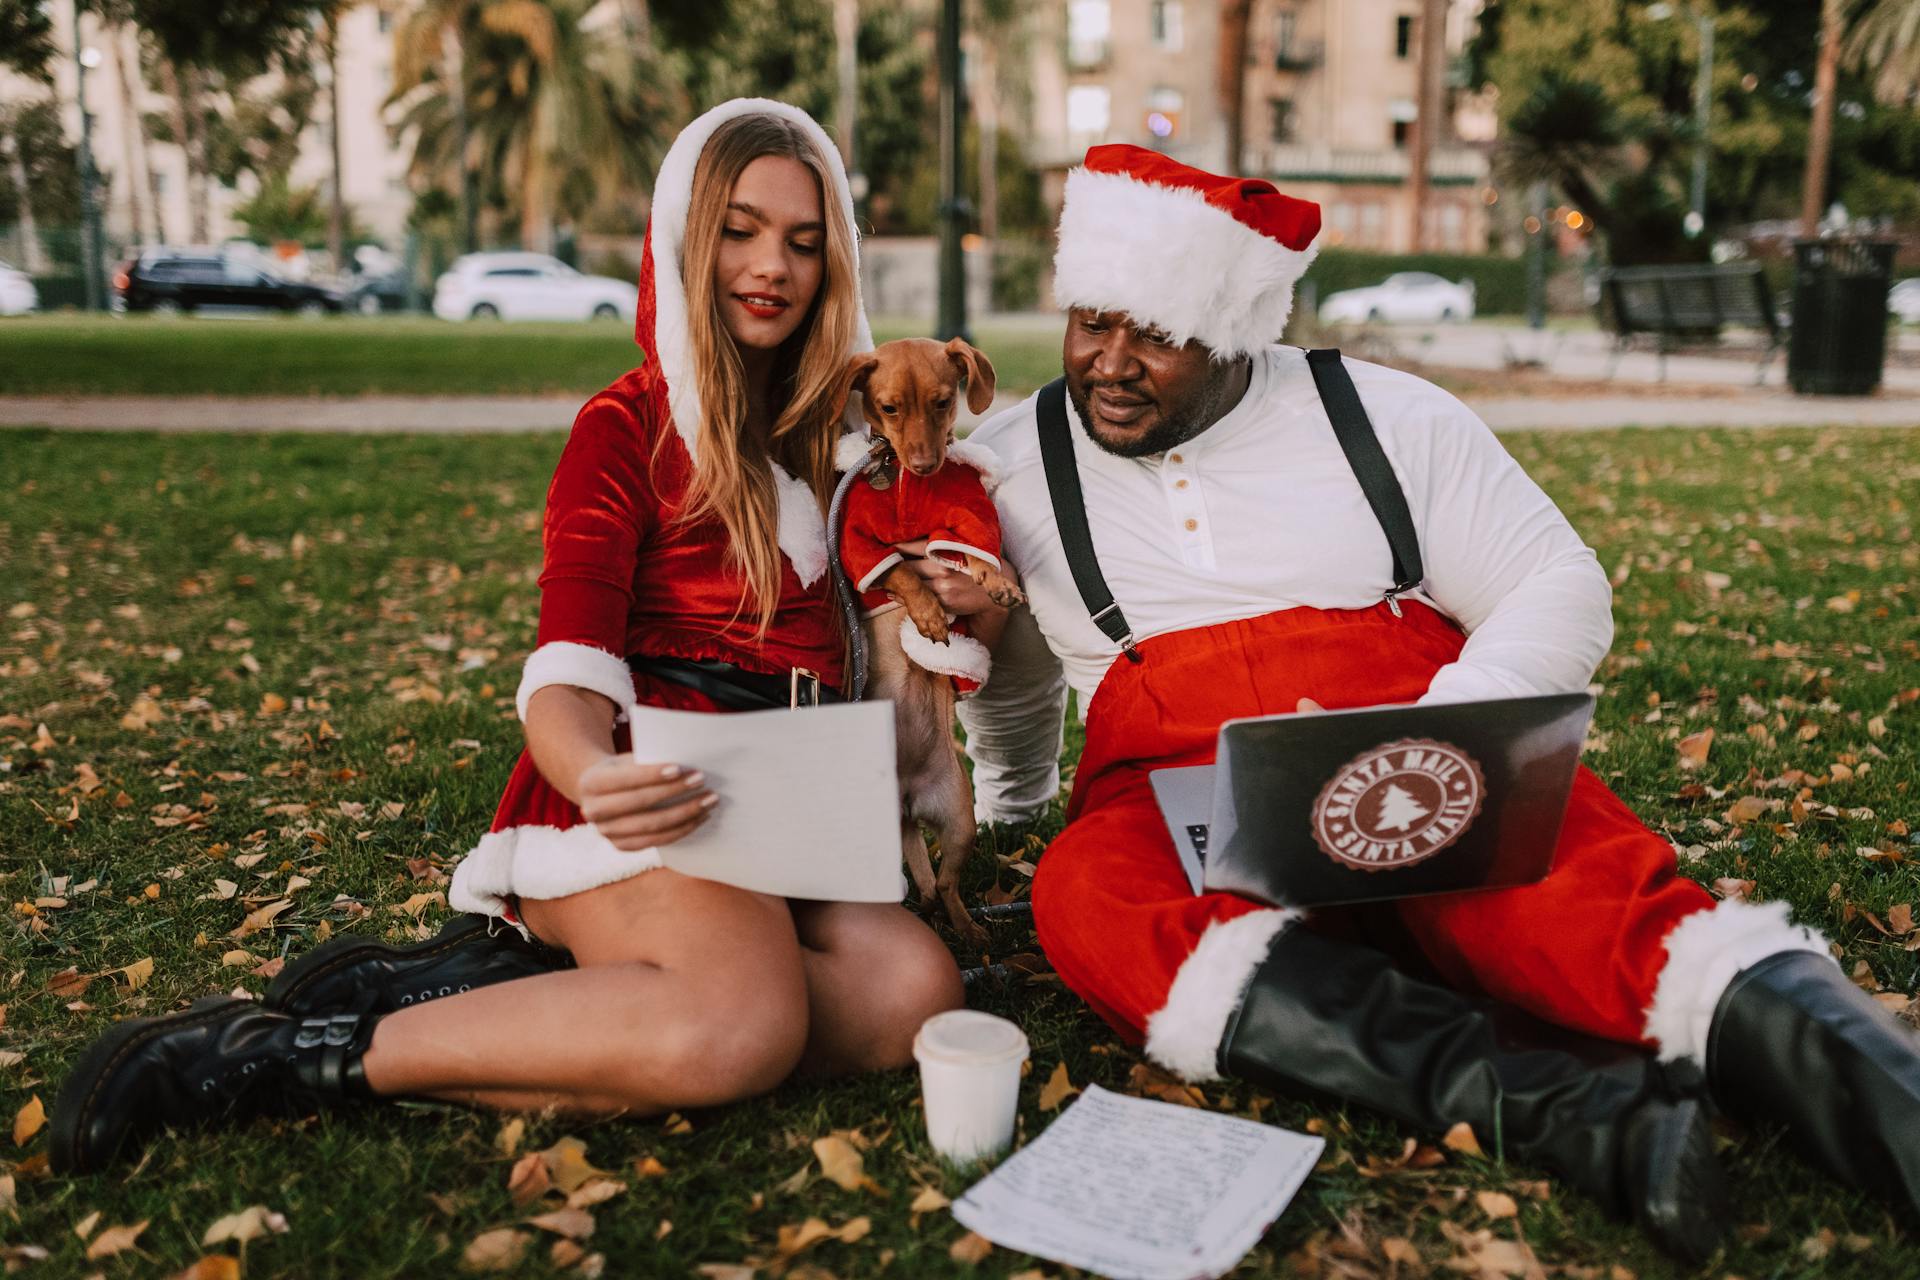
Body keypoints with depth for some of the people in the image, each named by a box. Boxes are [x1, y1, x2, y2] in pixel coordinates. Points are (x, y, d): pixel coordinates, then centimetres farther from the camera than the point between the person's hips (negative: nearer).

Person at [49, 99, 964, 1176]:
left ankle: (495, 978, -19)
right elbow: (568, 680, -9)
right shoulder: (630, 428, 3)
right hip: (645, 800, -6)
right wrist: (593, 775, -33)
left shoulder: (818, 435, 22)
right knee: (743, 1025, -36)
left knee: (916, 986, -27)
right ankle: (282, 1055, -21)